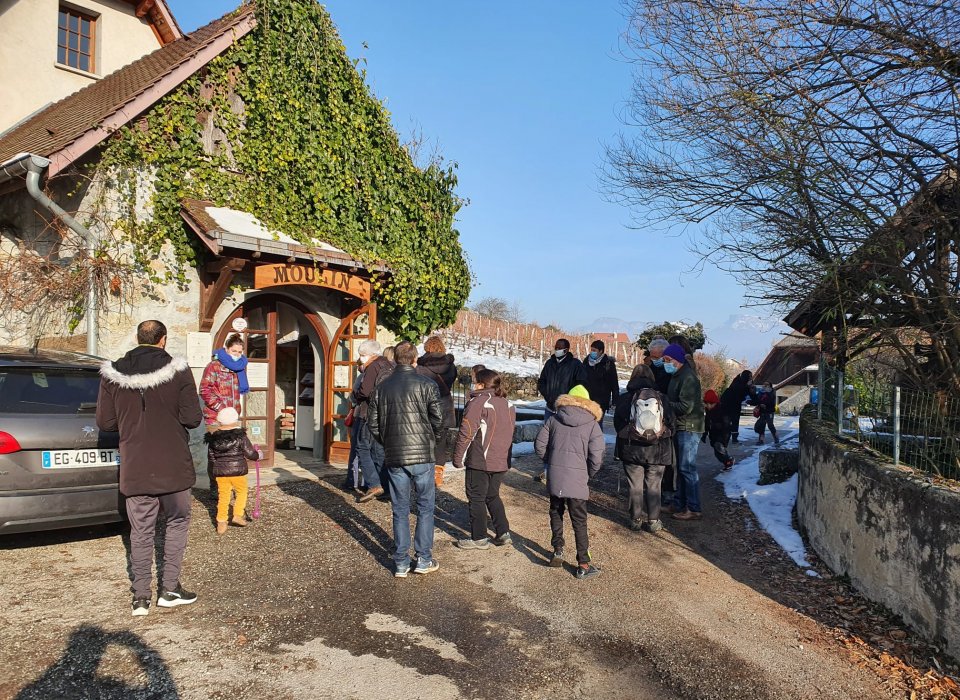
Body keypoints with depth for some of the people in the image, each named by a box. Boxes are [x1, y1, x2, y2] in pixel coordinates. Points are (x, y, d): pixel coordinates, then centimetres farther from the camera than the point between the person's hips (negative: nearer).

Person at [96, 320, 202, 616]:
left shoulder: (113, 373, -2)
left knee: (141, 530, 11)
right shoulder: (177, 370, -10)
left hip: (135, 467, 2)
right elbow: (192, 418, -12)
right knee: (177, 523, 14)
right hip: (173, 466, -2)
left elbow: (104, 422, 0)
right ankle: (170, 589, 14)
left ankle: (141, 596, 14)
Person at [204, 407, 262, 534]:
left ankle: (221, 522, 5)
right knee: (242, 492, 16)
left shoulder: (213, 438, 3)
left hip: (220, 472, 3)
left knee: (223, 496, 9)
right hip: (237, 471, -3)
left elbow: (211, 457, 10)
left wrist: (215, 469, 26)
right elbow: (250, 453, -8)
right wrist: (259, 455, 13)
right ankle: (238, 515, 7)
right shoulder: (240, 436, -9)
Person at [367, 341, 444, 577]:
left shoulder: (382, 387, 6)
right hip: (422, 455, -3)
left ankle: (401, 563, 14)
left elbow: (372, 423, 6)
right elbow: (438, 419, -9)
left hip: (393, 457, 3)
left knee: (400, 509, 11)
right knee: (425, 507, 9)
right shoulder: (426, 384, -6)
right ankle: (424, 559, 12)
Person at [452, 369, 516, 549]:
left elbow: (466, 433, -15)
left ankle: (479, 538, 12)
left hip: (480, 462, -7)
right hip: (502, 461, 7)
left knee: (476, 498, 5)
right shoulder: (508, 404, 9)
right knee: (493, 496, 20)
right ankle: (503, 533, 18)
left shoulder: (477, 402, -14)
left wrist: (458, 458, -6)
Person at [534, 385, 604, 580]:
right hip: (577, 479, -2)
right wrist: (589, 475, 11)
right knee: (579, 522, 4)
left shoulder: (553, 420, 6)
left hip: (554, 476, 2)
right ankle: (583, 565, 7)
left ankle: (558, 550, 24)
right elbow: (596, 458, -6)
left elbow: (539, 445, 4)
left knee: (556, 513, 22)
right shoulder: (592, 425, 0)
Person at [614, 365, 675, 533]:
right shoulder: (661, 397, -1)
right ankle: (653, 521, 10)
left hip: (632, 449, -1)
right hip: (657, 450, 1)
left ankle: (636, 519, 12)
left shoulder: (625, 398, -4)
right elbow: (672, 423, 1)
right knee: (653, 486, 7)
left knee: (635, 485, 8)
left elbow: (618, 423, -4)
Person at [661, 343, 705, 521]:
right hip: (680, 427, 10)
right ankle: (679, 504, 23)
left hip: (689, 428, -10)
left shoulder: (688, 377, -17)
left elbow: (685, 407, -23)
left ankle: (694, 509, -2)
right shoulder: (677, 375, 16)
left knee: (687, 468, -8)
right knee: (679, 467, 14)